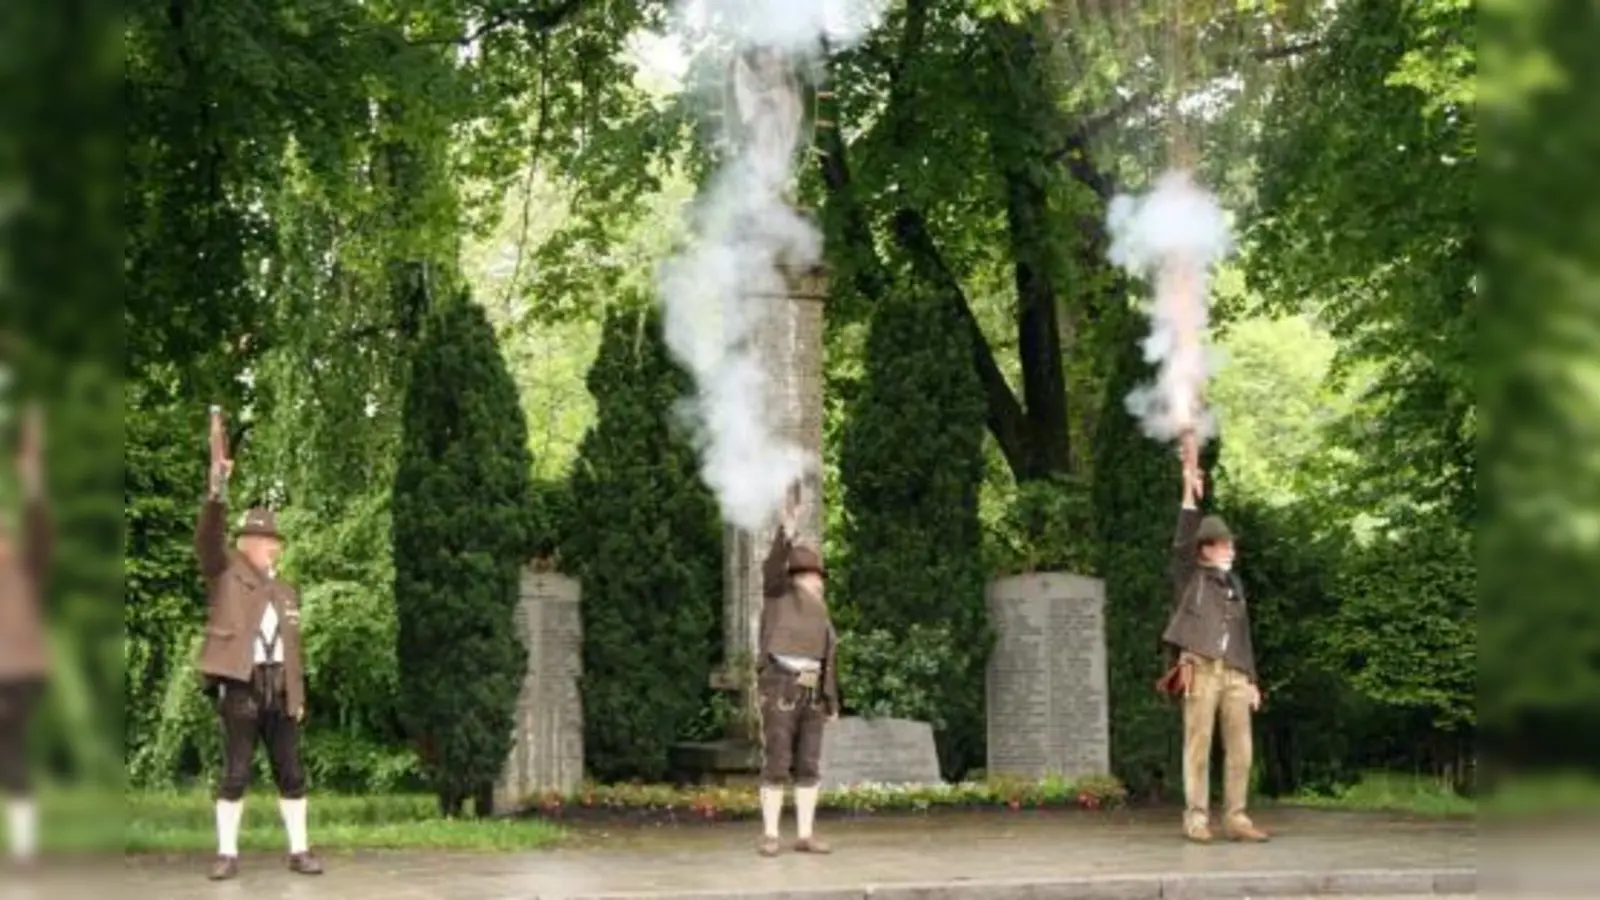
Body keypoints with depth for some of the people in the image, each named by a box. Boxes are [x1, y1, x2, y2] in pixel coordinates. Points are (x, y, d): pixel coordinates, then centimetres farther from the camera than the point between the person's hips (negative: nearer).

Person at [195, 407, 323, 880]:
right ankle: (227, 853, 3)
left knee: (291, 771, 5)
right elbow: (207, 537, -14)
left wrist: (298, 696, 10)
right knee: (235, 772, -3)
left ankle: (299, 850, 11)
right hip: (239, 685, -4)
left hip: (277, 688, 4)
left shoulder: (287, 592, 18)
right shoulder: (225, 573, 5)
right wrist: (218, 486, -27)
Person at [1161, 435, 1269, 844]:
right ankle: (1196, 818, -3)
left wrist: (1252, 680, 16)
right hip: (1201, 669, -5)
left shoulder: (1234, 584, 22)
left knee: (1240, 749, 1)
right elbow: (1182, 541, -9)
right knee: (1198, 746, -5)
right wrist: (1190, 490, -16)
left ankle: (1236, 818, 5)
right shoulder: (1190, 577, 8)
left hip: (1235, 673, 5)